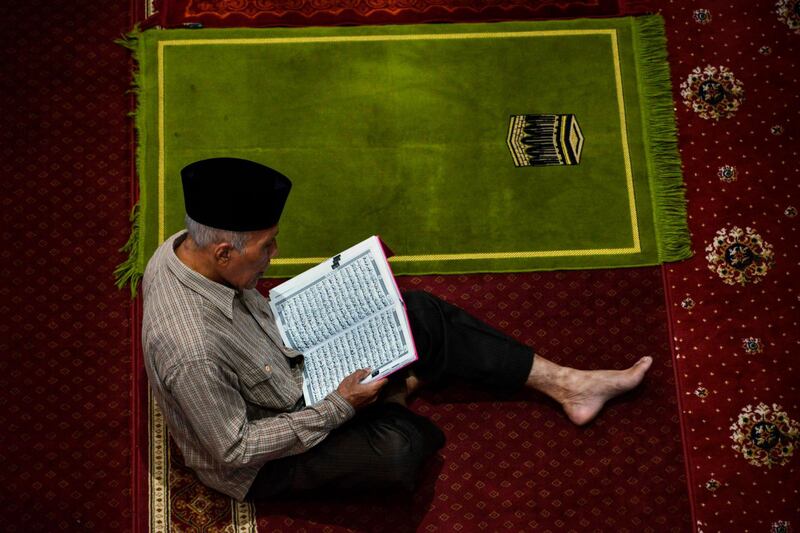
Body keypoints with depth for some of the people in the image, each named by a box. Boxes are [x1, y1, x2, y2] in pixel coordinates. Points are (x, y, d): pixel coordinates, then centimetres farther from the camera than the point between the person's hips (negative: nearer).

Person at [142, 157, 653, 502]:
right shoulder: (191, 350, -39)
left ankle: (563, 382, 7)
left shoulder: (187, 247, -13)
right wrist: (337, 407, -25)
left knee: (419, 315, -2)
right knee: (397, 449, -33)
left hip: (289, 366, 8)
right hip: (261, 461, -8)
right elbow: (236, 451, -28)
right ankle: (389, 403, 4)